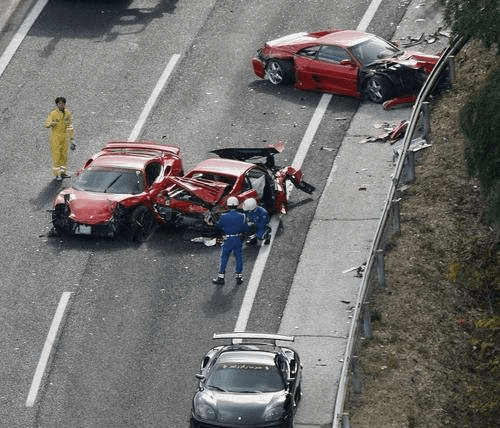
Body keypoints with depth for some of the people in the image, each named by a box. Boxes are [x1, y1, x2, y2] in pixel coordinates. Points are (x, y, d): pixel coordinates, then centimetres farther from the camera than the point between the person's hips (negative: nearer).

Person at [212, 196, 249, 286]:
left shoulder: (224, 217, -15)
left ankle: (221, 277, 11)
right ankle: (239, 277, 19)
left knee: (224, 258, 8)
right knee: (239, 257, 13)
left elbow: (218, 226, 0)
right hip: (238, 239, 2)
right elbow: (246, 228, -3)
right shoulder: (241, 216, -11)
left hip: (228, 240, -2)